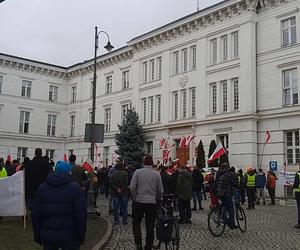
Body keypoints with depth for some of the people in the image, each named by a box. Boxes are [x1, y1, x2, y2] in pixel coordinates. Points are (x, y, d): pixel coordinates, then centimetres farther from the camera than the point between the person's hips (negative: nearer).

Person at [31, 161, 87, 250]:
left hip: (48, 236, 3)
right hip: (69, 236, -3)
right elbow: (81, 215, -11)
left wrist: (37, 236, 12)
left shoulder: (42, 188, 6)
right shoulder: (75, 188, -6)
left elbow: (35, 214, 5)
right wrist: (81, 236, -2)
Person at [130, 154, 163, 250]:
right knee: (150, 226, 9)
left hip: (139, 202, -1)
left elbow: (132, 187, -10)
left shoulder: (137, 172, -3)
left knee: (136, 223, 14)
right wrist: (157, 199, 19)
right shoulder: (157, 173, 0)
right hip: (152, 202, 1)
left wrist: (134, 198, 2)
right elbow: (160, 190, 3)